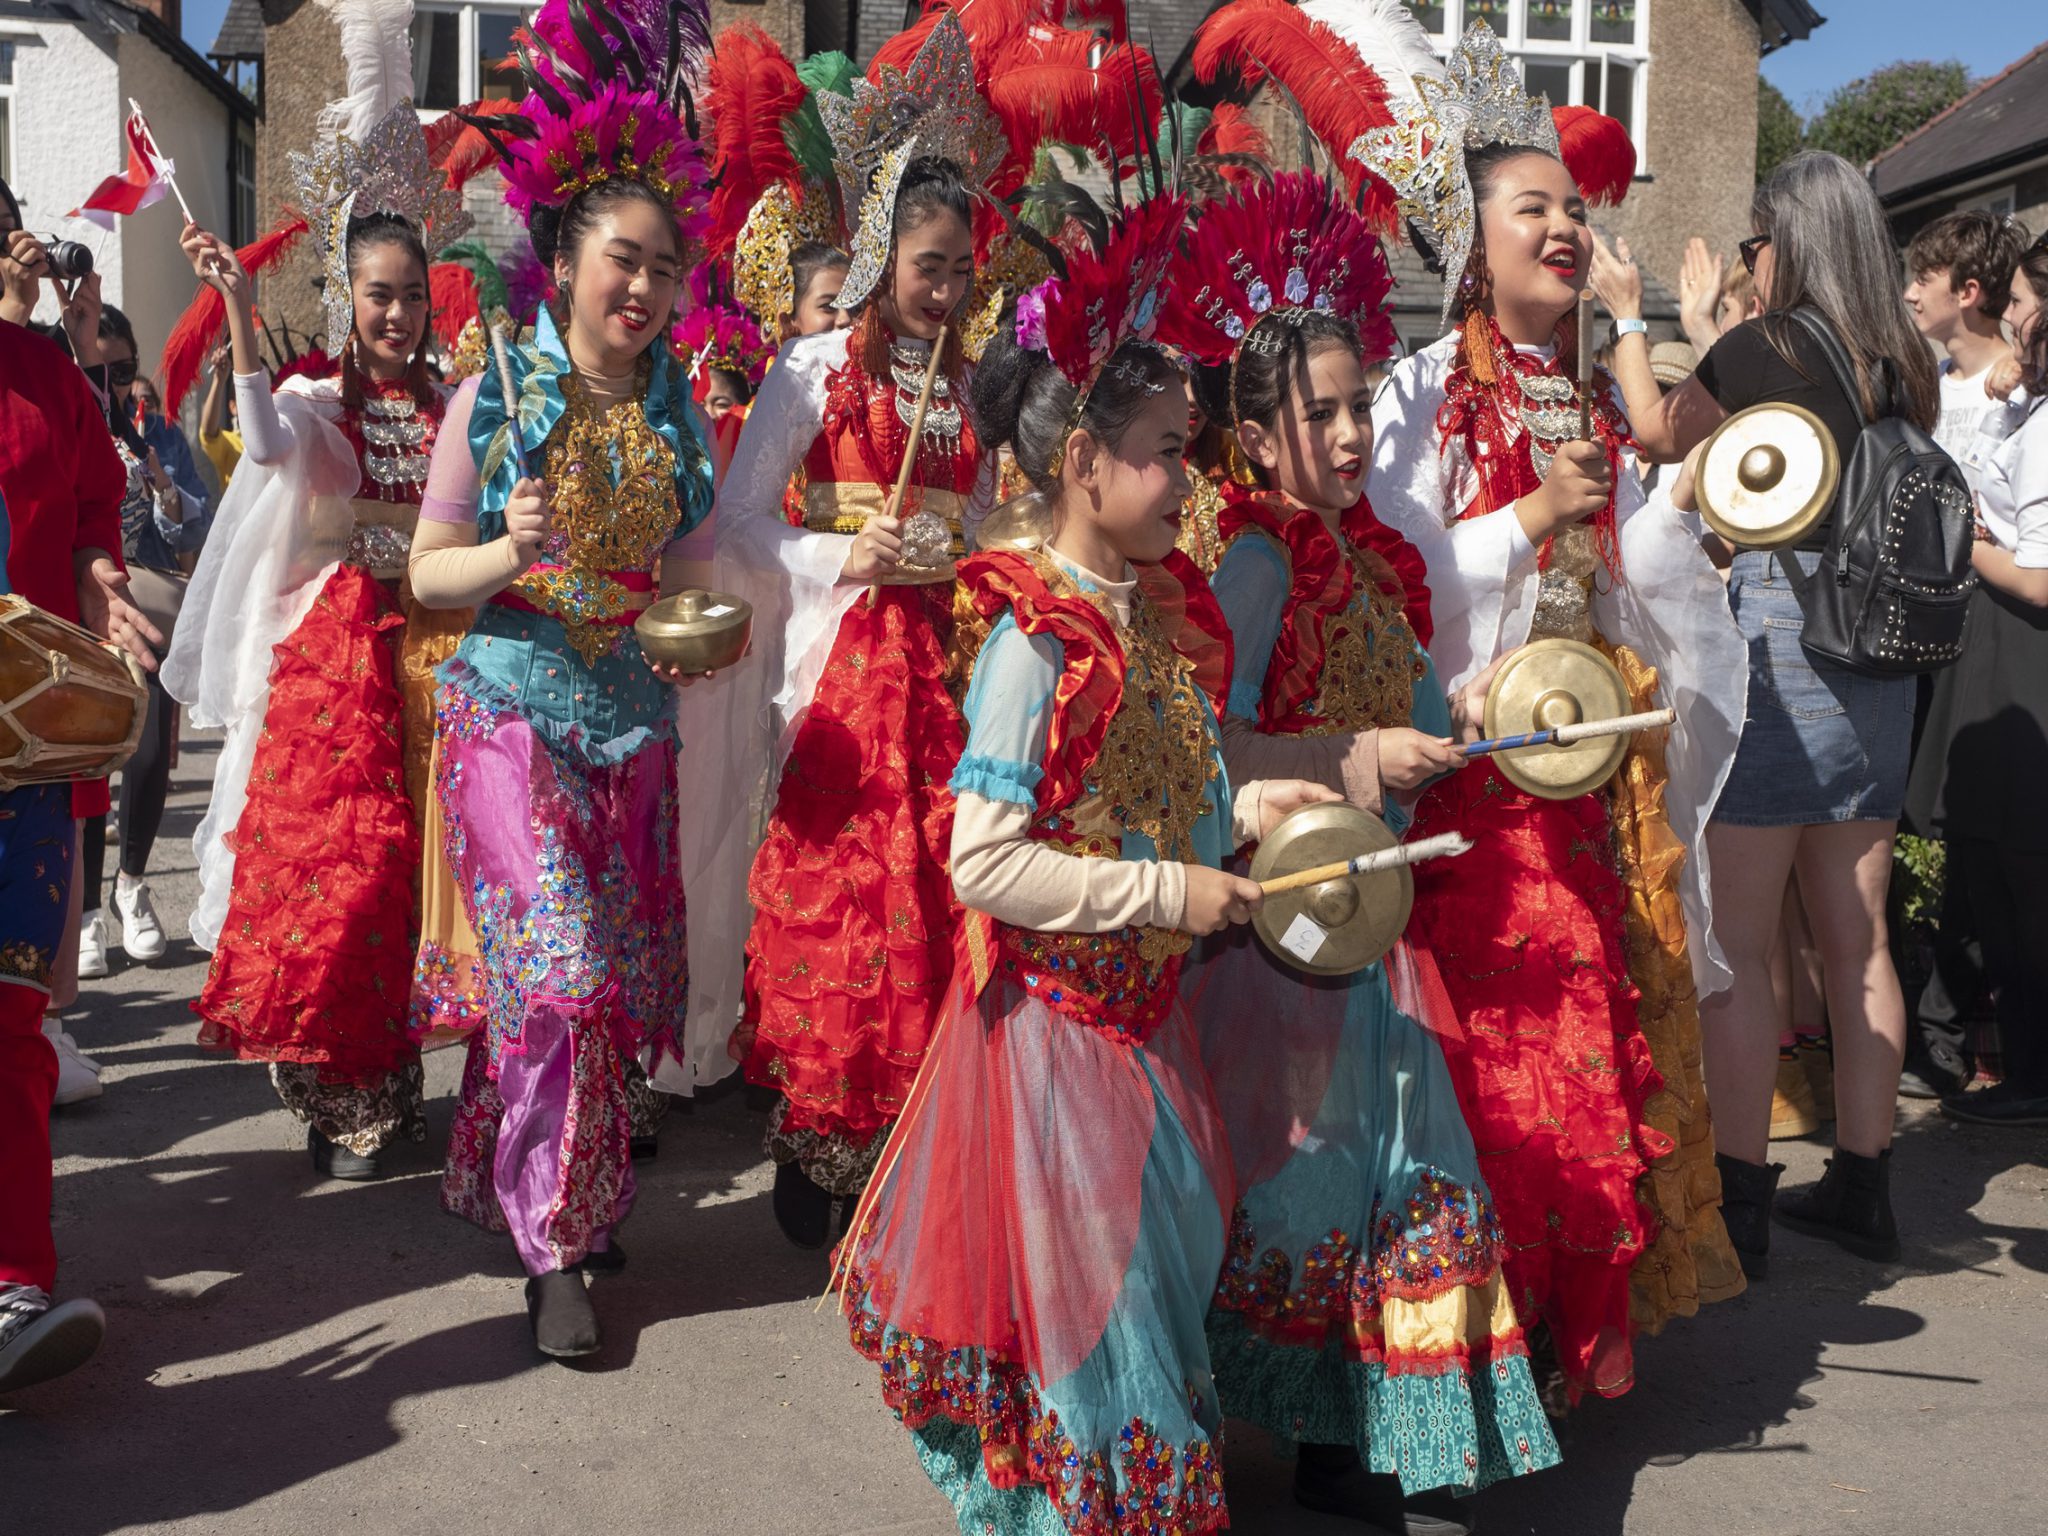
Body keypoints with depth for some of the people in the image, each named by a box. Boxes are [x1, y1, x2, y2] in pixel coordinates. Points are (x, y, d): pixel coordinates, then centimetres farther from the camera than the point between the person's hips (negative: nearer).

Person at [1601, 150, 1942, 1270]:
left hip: (1772, 642, -7)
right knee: (1857, 940, 13)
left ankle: (1739, 1204, 3)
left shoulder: (1762, 347, -9)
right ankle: (1861, 1187, 23)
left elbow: (1657, 431, 6)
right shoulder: (1905, 364, 9)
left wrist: (1628, 315, 22)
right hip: (1879, 662, 7)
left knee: (1736, 945, -1)